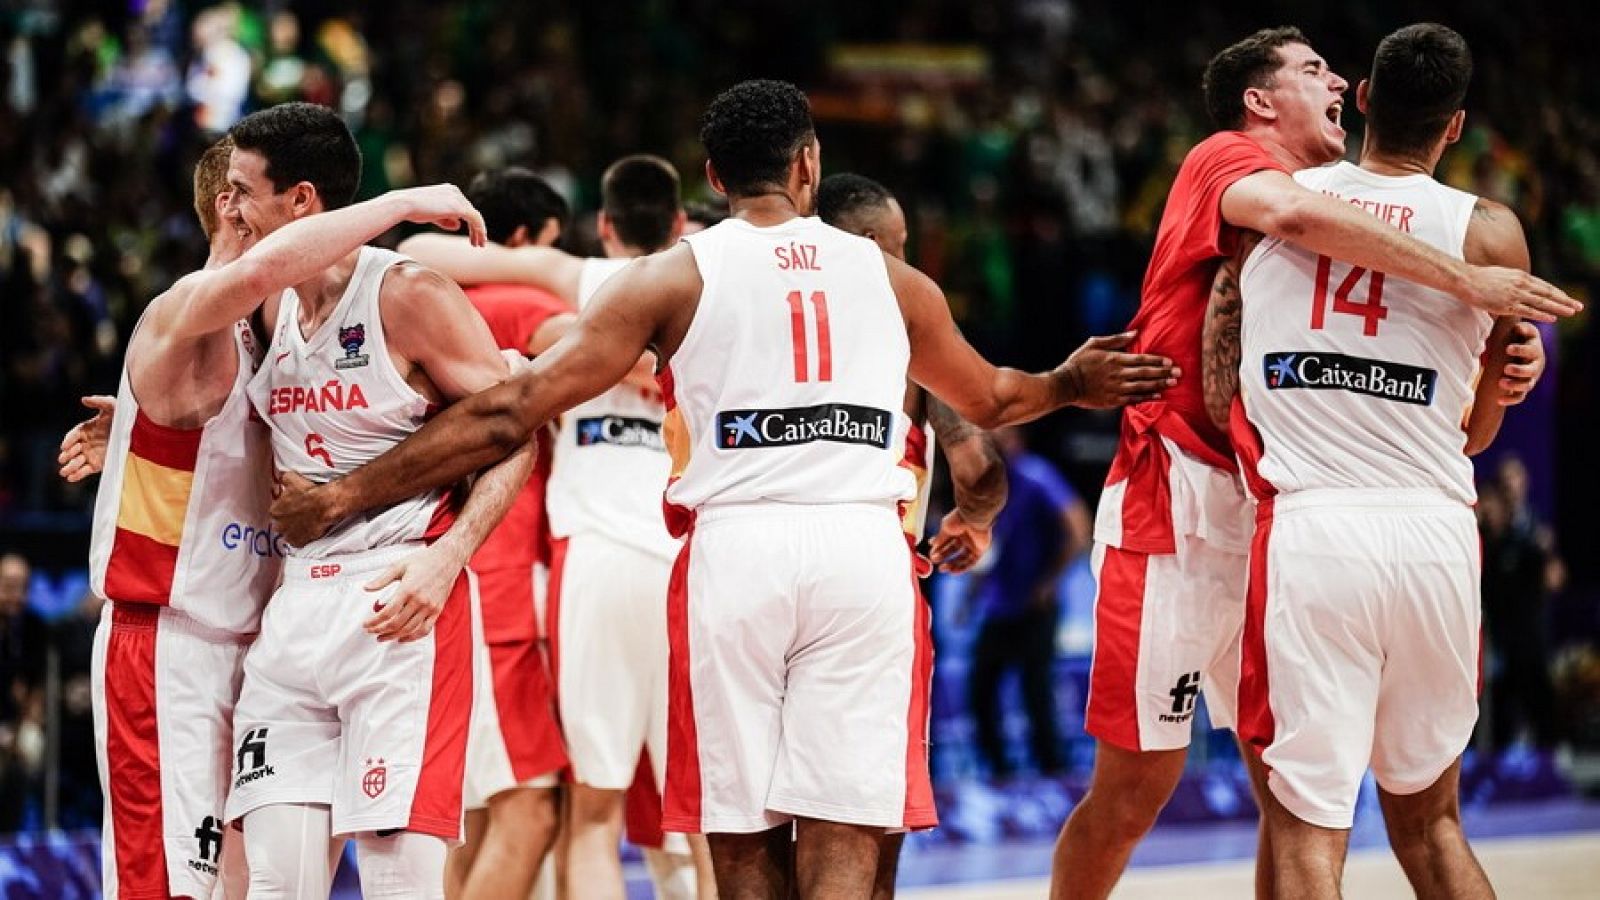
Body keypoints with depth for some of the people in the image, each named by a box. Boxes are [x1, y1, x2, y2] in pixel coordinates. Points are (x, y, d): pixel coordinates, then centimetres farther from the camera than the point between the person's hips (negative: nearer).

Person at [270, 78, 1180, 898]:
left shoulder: (677, 277, 7)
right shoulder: (889, 277, 16)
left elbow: (514, 408, 2)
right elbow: (989, 397, 35)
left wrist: (348, 493, 7)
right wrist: (1072, 385, 57)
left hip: (737, 549, -1)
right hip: (863, 548, 1)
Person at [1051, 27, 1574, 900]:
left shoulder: (1333, 217, 17)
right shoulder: (1226, 159, -6)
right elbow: (1292, 213, -30)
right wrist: (1465, 281, -29)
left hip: (1273, 515, 8)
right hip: (1179, 506, -8)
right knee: (1132, 791, -3)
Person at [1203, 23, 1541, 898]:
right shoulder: (1488, 232, 2)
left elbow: (1218, 394, 8)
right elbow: (1479, 432, 13)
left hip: (1309, 529, -1)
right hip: (1433, 534, 1)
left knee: (1307, 828, -2)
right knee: (1429, 822, 18)